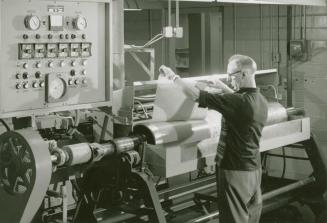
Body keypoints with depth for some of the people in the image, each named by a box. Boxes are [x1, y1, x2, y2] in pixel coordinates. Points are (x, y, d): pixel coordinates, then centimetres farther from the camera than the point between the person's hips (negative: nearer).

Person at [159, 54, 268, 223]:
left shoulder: (239, 101, -22)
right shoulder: (261, 101, 4)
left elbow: (197, 96, -21)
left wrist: (173, 77, -10)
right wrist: (223, 87, 29)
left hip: (236, 172, -8)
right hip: (255, 170, 8)